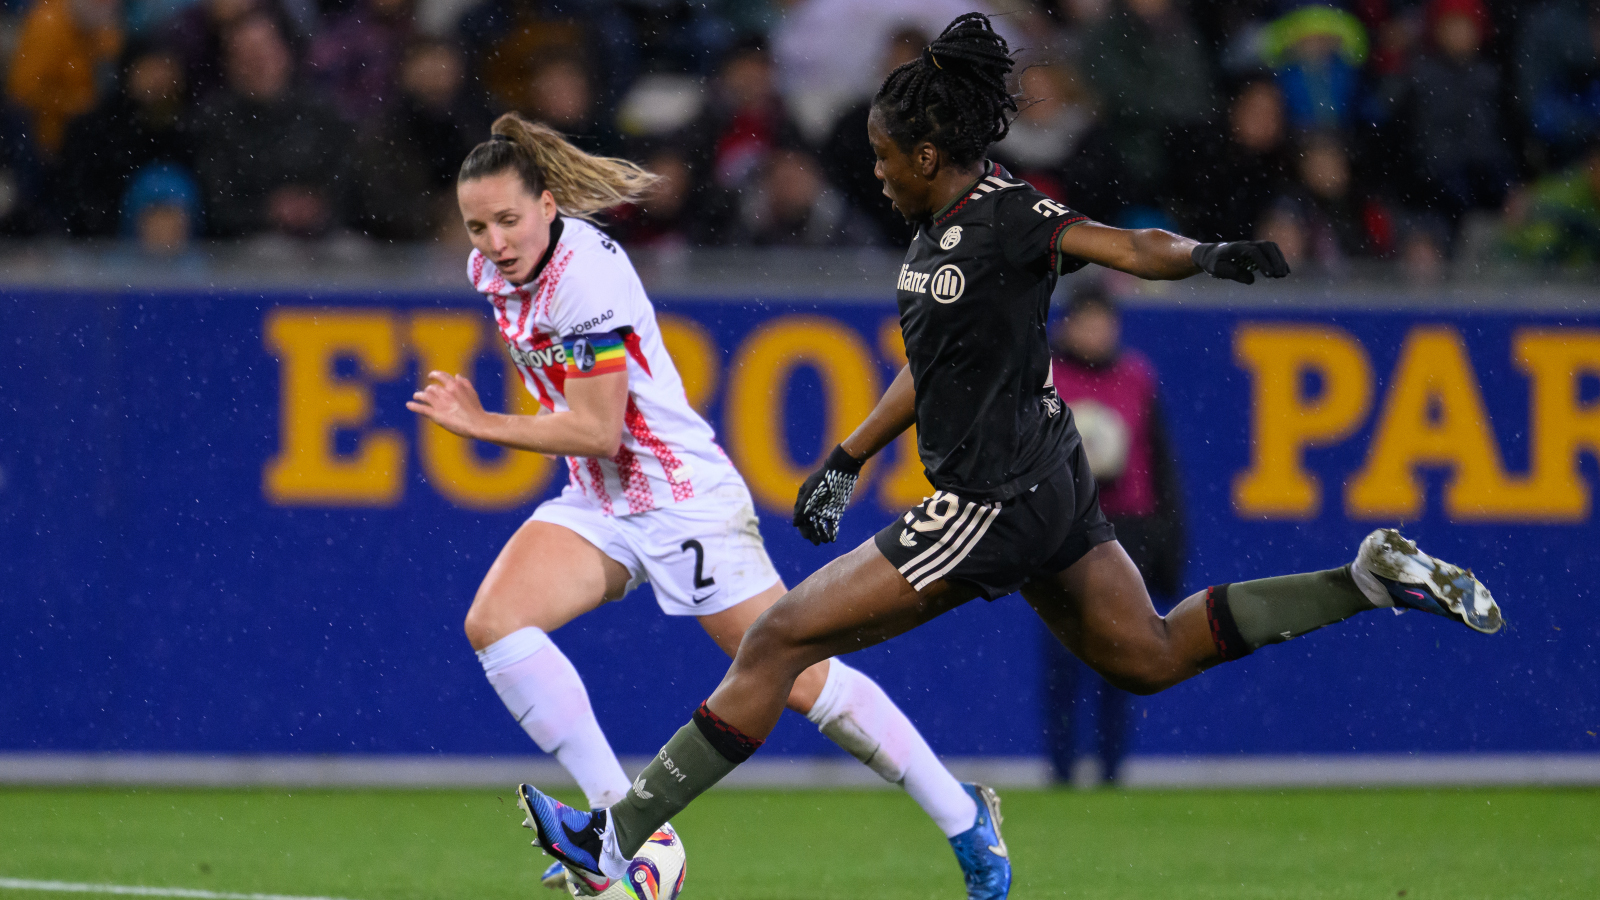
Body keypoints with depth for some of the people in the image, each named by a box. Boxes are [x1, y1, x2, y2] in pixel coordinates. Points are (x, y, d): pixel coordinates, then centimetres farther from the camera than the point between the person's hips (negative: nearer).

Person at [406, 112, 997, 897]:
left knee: (798, 679, -4)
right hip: (598, 504, 8)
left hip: (684, 496, -8)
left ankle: (962, 817, 12)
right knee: (493, 624, -16)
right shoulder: (495, 267, 2)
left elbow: (598, 429, -24)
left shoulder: (585, 273, -24)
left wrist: (482, 427, -19)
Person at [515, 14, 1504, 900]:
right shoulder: (943, 225, 9)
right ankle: (1370, 580, 18)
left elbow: (1132, 247, -31)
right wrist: (847, 462, 25)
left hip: (997, 504, -10)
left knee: (780, 639, -6)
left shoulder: (1003, 216, -18)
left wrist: (1210, 256, -52)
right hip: (1048, 482, 10)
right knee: (1151, 656, 22)